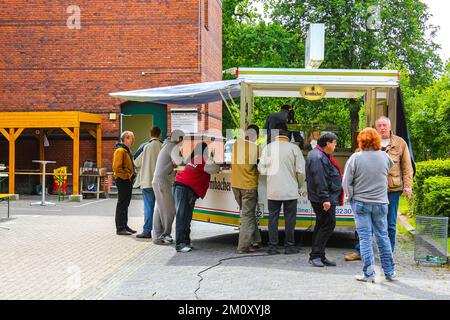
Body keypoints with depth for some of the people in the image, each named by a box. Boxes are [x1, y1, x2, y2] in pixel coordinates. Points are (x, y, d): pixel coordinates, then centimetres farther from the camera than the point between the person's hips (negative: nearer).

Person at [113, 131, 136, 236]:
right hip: (123, 181, -10)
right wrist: (126, 176, -19)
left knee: (125, 204, 15)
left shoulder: (127, 150, 18)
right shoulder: (120, 150, -14)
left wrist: (131, 176, 16)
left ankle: (124, 226, 22)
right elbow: (116, 167, -22)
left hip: (128, 181, 10)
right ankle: (120, 228, -3)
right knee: (121, 204, -6)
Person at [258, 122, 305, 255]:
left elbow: (261, 168, 0)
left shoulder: (268, 148, -3)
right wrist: (299, 185, 12)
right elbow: (301, 171, -5)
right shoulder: (294, 148, -7)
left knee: (273, 217, 9)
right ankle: (289, 246, 11)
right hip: (290, 189, -2)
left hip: (272, 190, 2)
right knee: (289, 218, 7)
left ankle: (273, 246, 10)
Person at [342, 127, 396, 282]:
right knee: (383, 236, 13)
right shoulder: (384, 156, -1)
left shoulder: (355, 158, -10)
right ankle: (389, 272, 20)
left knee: (365, 237, 3)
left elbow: (346, 182, -9)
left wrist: (352, 197, 4)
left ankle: (369, 273, 2)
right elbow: (391, 165, 21)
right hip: (381, 203, 3)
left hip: (360, 203, -2)